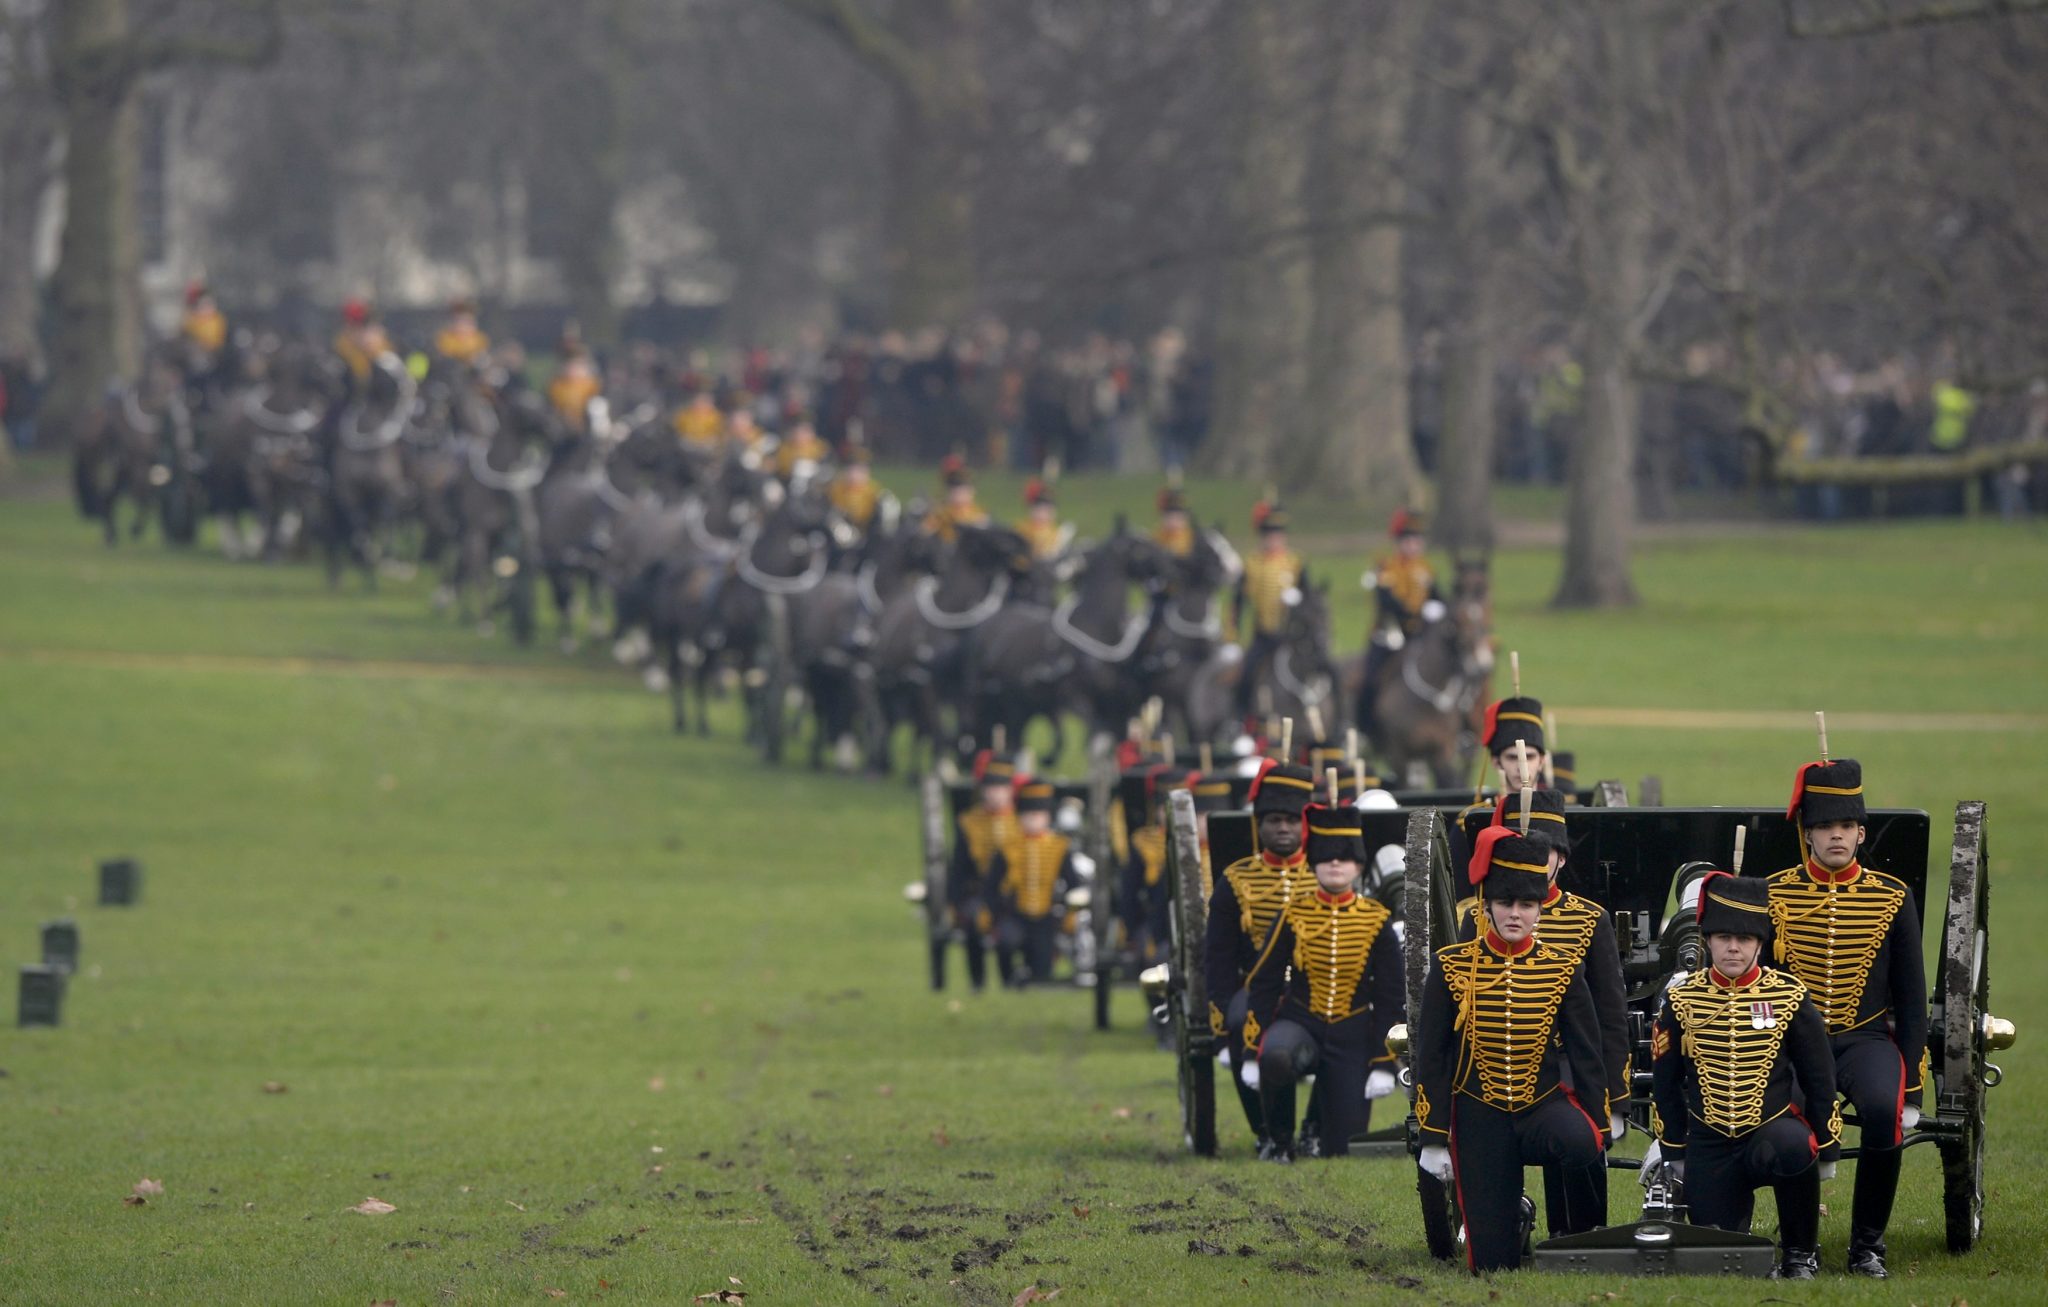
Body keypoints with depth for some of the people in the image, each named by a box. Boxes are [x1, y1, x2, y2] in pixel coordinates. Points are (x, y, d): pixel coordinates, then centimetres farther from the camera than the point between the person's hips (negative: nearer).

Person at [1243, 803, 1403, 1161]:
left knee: (1341, 1148, -4)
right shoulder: (1294, 915, -2)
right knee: (1275, 1057, -39)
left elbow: (1389, 998, 3)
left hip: (1351, 1037, 1)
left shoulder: (1376, 920, -1)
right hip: (1299, 1023, -1)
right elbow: (1263, 984, 1)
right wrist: (1253, 1049, -5)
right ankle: (1280, 1141, -14)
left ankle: (1324, 1134, 36)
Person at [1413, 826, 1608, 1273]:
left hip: (1545, 1103, 1)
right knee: (1494, 1257, -4)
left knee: (1577, 1145, -37)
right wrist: (1434, 1139, -5)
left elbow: (1586, 1053, 3)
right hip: (1479, 1114, -1)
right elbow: (1430, 1056, -1)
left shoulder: (1564, 971, -1)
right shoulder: (1451, 967, -4)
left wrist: (1596, 1131, -3)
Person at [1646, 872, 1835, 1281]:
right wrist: (1673, 1153, 10)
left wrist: (1823, 1151, 2)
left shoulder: (1790, 998, -5)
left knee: (1792, 1150, -39)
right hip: (1710, 1145, 2)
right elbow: (1665, 1082, 8)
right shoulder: (1681, 1001, -2)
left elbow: (1819, 1079, 2)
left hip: (1774, 1127, -2)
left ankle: (1800, 1254, -16)